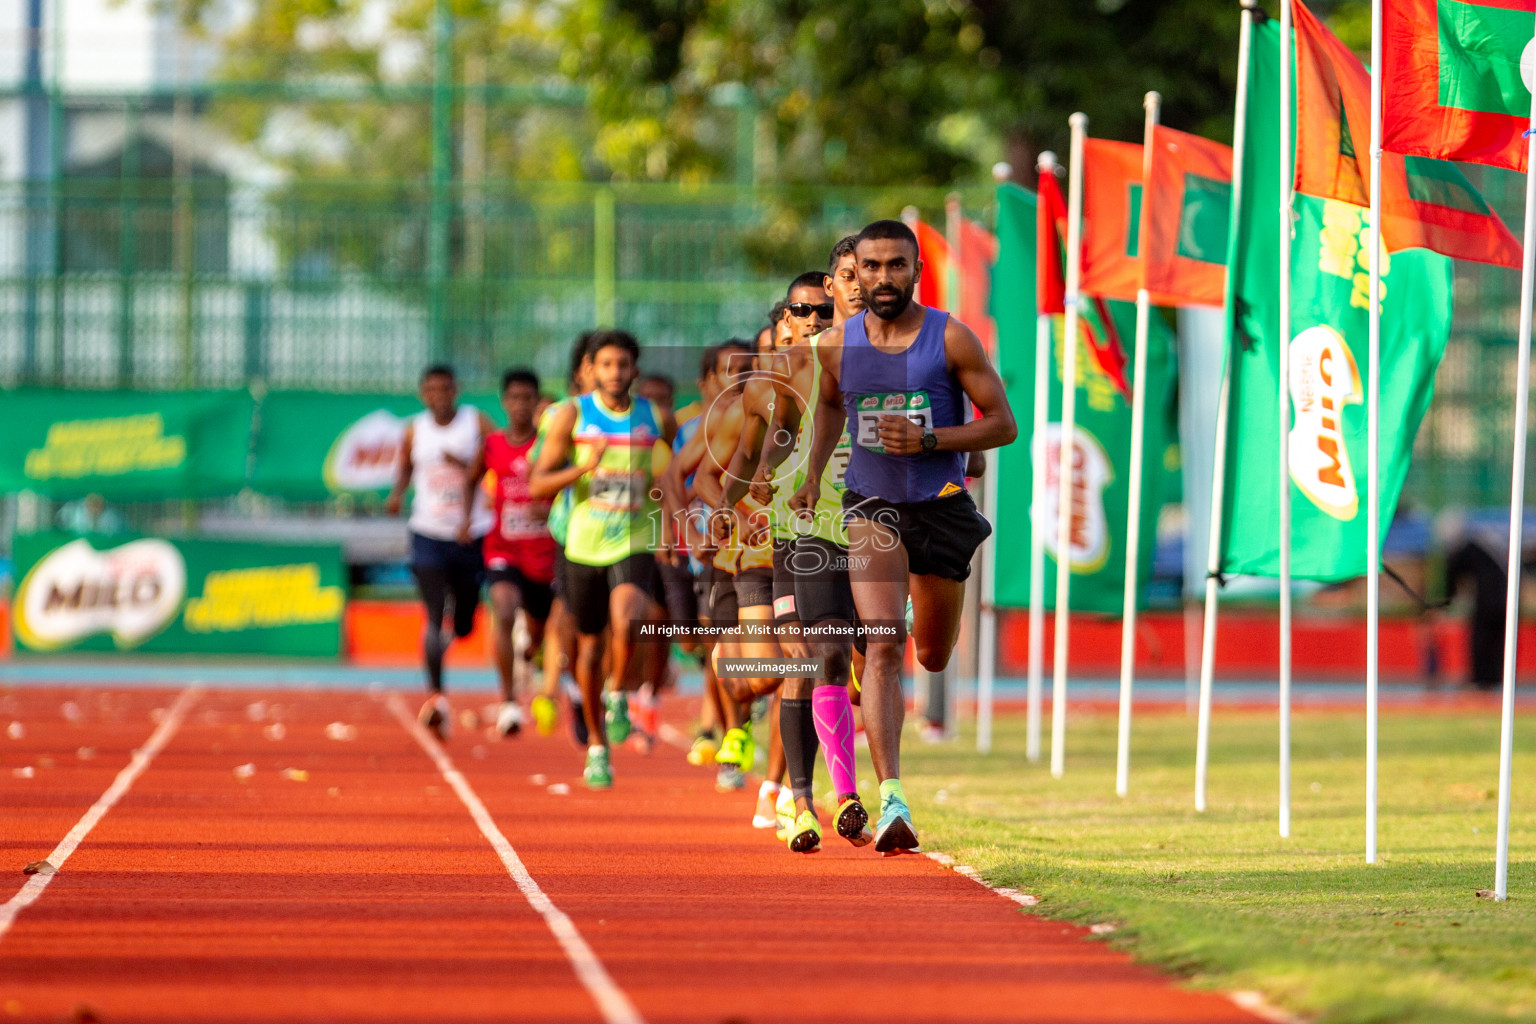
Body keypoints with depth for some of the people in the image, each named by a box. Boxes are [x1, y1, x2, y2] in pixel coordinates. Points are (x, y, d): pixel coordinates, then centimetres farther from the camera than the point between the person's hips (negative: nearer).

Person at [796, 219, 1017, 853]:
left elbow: (1004, 424, -7)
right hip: (871, 506, 0)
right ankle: (891, 800, -28)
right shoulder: (838, 344, -1)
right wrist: (813, 473, 11)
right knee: (883, 644, -21)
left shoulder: (951, 339, -9)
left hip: (941, 505, 0)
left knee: (933, 658, 15)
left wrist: (929, 439, -20)